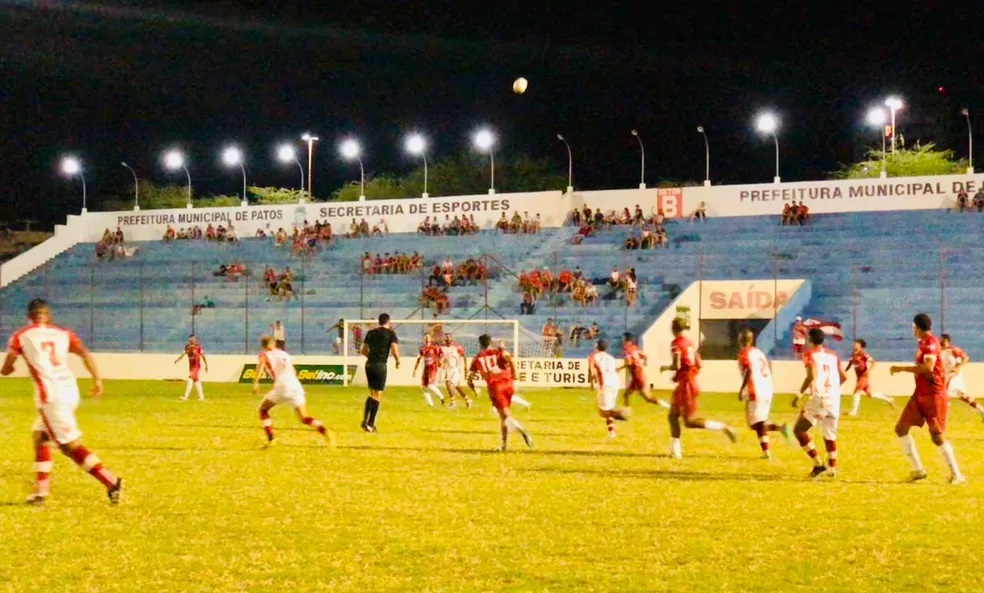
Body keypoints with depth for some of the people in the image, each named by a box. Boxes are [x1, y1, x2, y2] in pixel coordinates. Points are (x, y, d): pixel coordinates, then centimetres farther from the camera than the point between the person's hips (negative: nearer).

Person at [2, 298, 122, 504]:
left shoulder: (21, 337, 6)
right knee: (39, 436, 23)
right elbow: (85, 354, 0)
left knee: (71, 445, -5)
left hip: (50, 395, -6)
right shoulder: (62, 334, 15)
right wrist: (97, 379, 1)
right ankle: (41, 491, 23)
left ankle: (111, 483, -18)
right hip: (70, 390, 6)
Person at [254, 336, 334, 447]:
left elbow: (261, 364, -8)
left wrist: (256, 382, -17)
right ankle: (325, 432, -20)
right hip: (296, 386, 4)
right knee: (304, 418, 5)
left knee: (263, 409, 18)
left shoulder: (264, 354, 14)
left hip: (282, 387, -4)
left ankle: (271, 438, 3)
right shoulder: (284, 354, 27)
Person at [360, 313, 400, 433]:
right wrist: (398, 361, 6)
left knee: (372, 393, 19)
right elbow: (394, 350, -12)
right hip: (380, 365, -5)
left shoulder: (371, 332, 12)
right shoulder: (390, 333, -2)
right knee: (377, 395, 0)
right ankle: (370, 424, -4)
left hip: (369, 364, 5)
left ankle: (365, 420, 13)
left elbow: (363, 350, 16)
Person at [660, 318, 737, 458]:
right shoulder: (690, 343, 12)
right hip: (692, 383, 9)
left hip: (685, 385, -9)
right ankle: (675, 450, 13)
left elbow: (676, 366, -20)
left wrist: (665, 368, 1)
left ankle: (722, 427, -11)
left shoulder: (676, 343, -11)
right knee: (673, 416, 14)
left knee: (690, 421, -5)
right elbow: (698, 365, 13)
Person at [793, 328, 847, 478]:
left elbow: (812, 376, -17)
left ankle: (818, 464, -4)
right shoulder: (833, 355, 15)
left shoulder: (810, 354, -3)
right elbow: (843, 377, 17)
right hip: (834, 398, 6)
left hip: (819, 397, -6)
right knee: (830, 434, 19)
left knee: (799, 430, 4)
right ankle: (832, 467, 15)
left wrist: (801, 393, -10)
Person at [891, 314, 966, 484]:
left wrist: (902, 368, -23)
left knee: (937, 436, -11)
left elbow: (928, 367, -29)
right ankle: (918, 470, 13)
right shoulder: (923, 343, 13)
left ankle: (956, 475, -1)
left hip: (934, 396, -10)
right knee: (901, 428, 8)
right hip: (920, 395, 10)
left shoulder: (931, 343, -16)